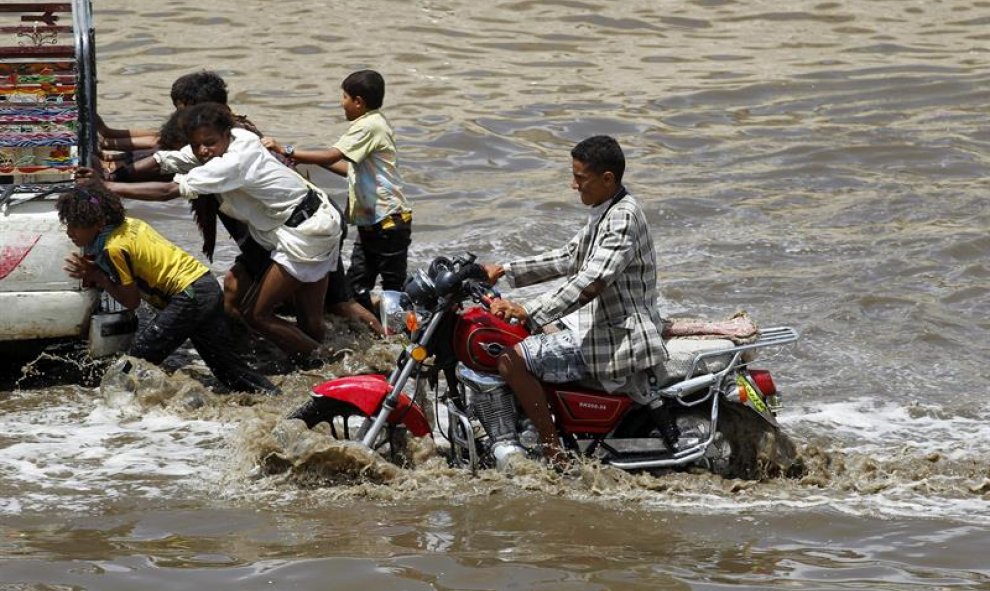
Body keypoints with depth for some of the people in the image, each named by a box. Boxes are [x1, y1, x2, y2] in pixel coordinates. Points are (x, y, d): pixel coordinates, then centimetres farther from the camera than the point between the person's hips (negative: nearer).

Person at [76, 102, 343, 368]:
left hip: (306, 233, -9)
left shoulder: (234, 162, -27)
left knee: (255, 314, -6)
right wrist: (110, 176, -14)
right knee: (309, 324, 15)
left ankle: (318, 365, 6)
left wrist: (107, 187, -28)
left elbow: (168, 191, -30)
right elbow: (161, 162, -1)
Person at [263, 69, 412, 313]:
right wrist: (315, 160, 12)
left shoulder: (369, 126, -17)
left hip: (389, 222, -10)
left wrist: (285, 151, -21)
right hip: (370, 224, 10)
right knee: (356, 284, 11)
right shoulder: (372, 124, 15)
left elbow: (331, 156, -25)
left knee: (393, 287, -3)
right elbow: (353, 170, 19)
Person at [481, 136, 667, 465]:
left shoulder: (623, 218, -20)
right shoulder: (605, 213, 13)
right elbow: (568, 259, 20)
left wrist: (529, 312, -35)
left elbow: (591, 282, -30)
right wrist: (505, 272, 13)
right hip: (598, 329, 11)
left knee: (511, 358, -20)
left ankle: (554, 454, -19)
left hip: (616, 342, -11)